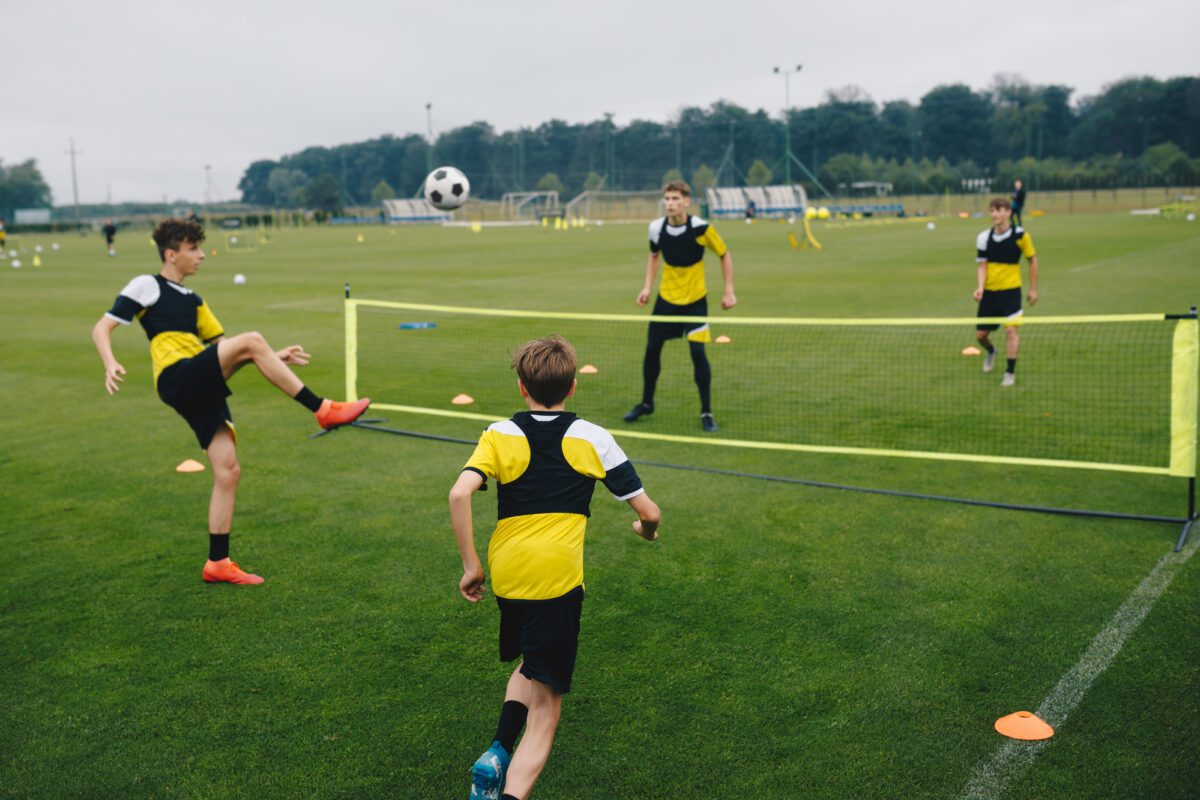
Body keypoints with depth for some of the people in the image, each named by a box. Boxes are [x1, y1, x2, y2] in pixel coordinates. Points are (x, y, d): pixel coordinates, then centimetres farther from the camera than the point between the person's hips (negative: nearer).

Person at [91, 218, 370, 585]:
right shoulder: (147, 286, 6)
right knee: (252, 340, -25)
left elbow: (223, 346, 29)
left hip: (202, 389, 8)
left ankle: (217, 562, 8)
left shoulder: (192, 300, 26)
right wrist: (111, 364, -20)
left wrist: (275, 358, 18)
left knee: (228, 470, 0)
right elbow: (101, 328, 1)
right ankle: (322, 410, -23)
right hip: (177, 378, -8)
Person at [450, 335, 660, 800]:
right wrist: (646, 530, 28)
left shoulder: (500, 435, 6)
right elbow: (648, 512, 4)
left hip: (505, 573, 3)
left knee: (529, 665, 30)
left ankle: (497, 752, 8)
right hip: (558, 578, -3)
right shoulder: (592, 438, 5)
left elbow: (459, 494, -11)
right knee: (545, 708, 2)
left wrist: (471, 565, -3)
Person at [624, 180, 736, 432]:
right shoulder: (657, 228, -9)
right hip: (666, 298, 4)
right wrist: (647, 286, 3)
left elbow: (725, 255, -4)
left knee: (697, 351, -13)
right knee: (652, 348, 6)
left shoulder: (701, 228, -19)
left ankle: (706, 412, 0)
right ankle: (646, 403, 27)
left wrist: (729, 291, -9)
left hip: (695, 300, -4)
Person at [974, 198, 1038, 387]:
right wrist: (980, 287, -21)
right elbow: (982, 265, -3)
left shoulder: (1020, 235, -8)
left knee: (1011, 330, -15)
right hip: (989, 291, 3)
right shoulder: (984, 238, -4)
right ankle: (991, 352, 43)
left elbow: (1032, 260, 3)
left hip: (1010, 289, -3)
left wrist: (1033, 289, 3)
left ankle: (1010, 372, -5)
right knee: (980, 334, 8)